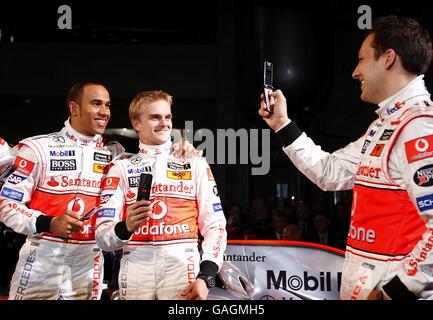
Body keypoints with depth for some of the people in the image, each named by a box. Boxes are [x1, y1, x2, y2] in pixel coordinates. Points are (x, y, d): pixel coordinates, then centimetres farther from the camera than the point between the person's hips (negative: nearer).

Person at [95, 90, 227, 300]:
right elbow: (103, 237, 1)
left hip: (182, 269, 0)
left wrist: (206, 278, -8)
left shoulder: (195, 164, 8)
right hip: (136, 274, 1)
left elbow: (214, 225, 3)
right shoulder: (121, 169, 8)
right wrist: (126, 227, -20)